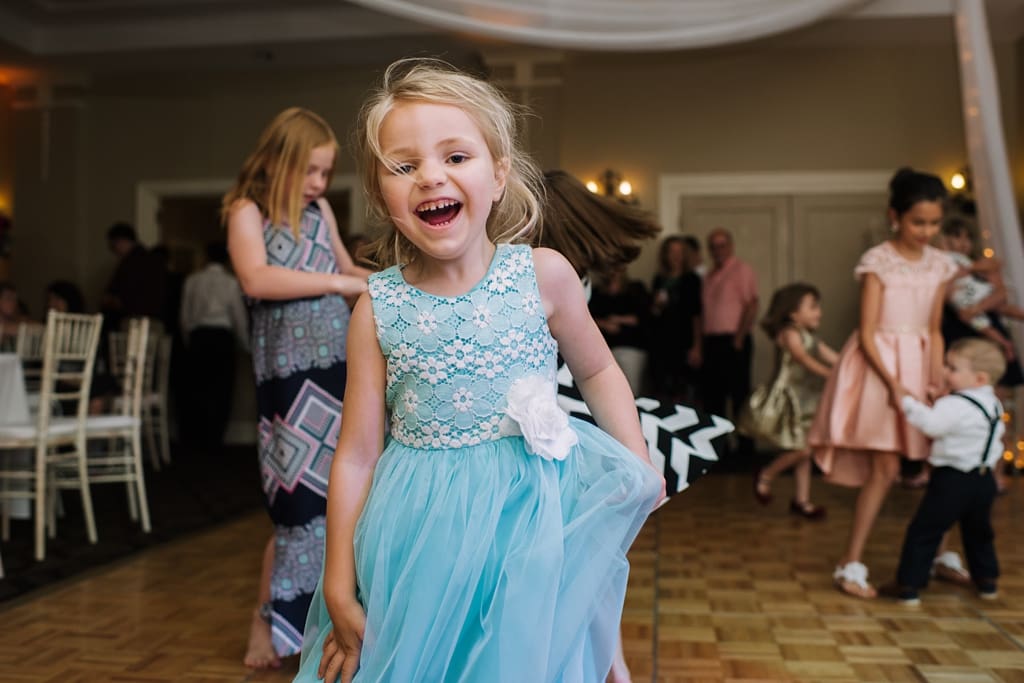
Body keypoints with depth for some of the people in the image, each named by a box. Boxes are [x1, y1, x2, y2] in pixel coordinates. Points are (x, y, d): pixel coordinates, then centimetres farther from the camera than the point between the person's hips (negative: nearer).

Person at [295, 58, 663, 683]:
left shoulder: (544, 275, -6)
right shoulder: (378, 308, -4)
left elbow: (597, 371, 11)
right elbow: (357, 453, -1)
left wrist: (639, 468, 2)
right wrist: (339, 587, 0)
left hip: (528, 517, 0)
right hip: (422, 541, 1)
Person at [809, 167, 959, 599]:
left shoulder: (940, 265, 6)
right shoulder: (877, 261, -10)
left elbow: (934, 331, 9)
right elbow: (867, 335, -12)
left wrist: (937, 381, -1)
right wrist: (893, 384, -19)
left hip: (918, 366, 6)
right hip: (880, 367, -5)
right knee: (885, 468, -9)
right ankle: (850, 565, -1)